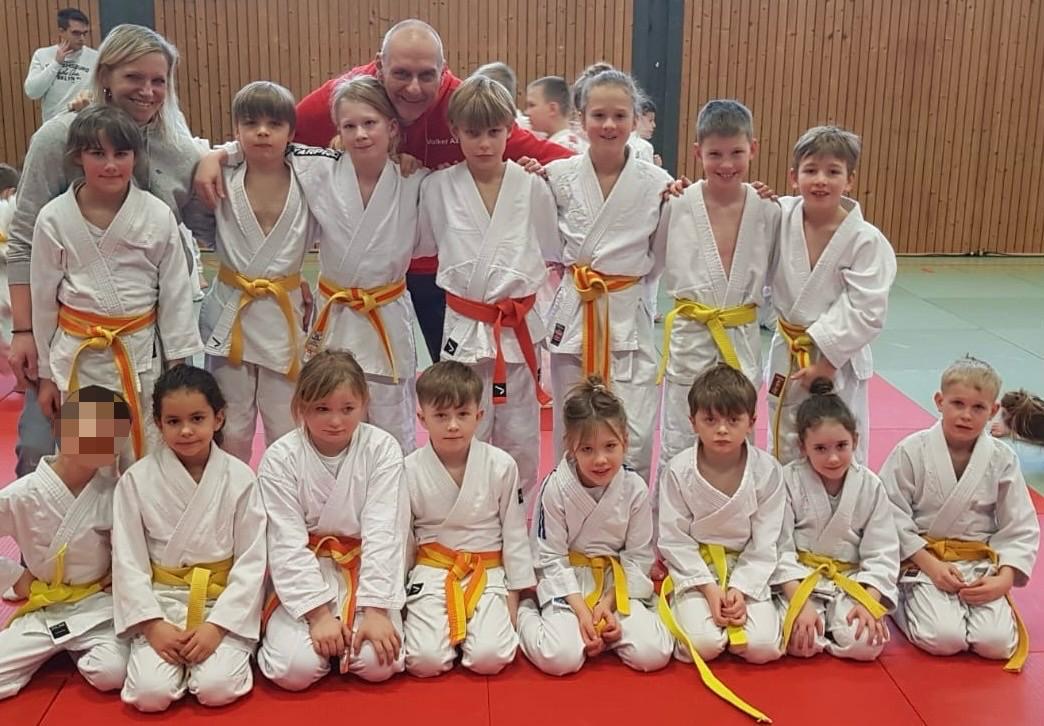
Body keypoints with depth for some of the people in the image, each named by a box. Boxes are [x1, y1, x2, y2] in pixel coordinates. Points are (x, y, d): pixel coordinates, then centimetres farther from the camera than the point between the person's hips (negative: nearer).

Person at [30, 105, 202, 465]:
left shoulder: (158, 216, -6)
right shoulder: (54, 218, -6)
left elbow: (175, 293, 0)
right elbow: (44, 299, 2)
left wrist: (178, 365, 1)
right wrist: (46, 373, 7)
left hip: (141, 352, 0)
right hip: (79, 355, 0)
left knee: (147, 454, 9)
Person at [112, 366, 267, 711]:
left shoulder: (240, 478, -7)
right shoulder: (137, 479, -5)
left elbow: (252, 561, -6)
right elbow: (127, 560, -3)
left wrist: (217, 625, -14)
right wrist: (152, 624, -13)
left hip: (224, 603, -1)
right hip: (161, 603, 1)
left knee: (216, 689, -22)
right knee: (150, 693, -19)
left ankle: (224, 646, 11)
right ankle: (177, 654, 12)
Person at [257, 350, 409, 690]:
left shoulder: (382, 449, -9)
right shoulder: (280, 459, -10)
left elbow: (383, 534, -13)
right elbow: (287, 544, -12)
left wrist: (376, 610, -20)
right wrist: (319, 613, -20)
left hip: (364, 569, 1)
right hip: (305, 575, 0)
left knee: (378, 664, -21)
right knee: (294, 669, -21)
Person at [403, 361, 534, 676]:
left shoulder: (502, 466, -8)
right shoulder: (409, 470, -7)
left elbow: (514, 532, 1)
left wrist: (514, 593, 2)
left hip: (487, 572, 0)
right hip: (431, 571, 0)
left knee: (489, 658, -20)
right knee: (425, 661, -19)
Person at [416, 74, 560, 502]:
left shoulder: (532, 187, -2)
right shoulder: (438, 188, -1)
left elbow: (553, 258, 6)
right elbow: (422, 251, 12)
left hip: (520, 330, 0)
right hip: (463, 330, 0)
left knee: (520, 441, 10)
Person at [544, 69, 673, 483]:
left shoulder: (657, 184, -4)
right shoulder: (558, 176, -3)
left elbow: (659, 260, 6)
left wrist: (676, 209, -1)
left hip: (629, 316, -1)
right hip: (572, 312, 1)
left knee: (635, 439, -2)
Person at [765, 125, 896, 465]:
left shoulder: (866, 240, -18)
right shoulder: (780, 217, -9)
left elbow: (865, 312, -18)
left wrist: (826, 359, -17)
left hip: (838, 359, -3)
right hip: (787, 354, 4)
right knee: (783, 452, 19)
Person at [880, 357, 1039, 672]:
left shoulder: (1002, 458, -2)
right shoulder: (912, 451, -10)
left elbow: (1021, 528, 2)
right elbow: (893, 517, -7)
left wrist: (1004, 579, -11)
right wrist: (930, 564, -14)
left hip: (981, 565, 3)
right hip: (923, 560, -2)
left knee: (997, 643, -18)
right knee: (944, 639, -22)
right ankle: (903, 601, 9)